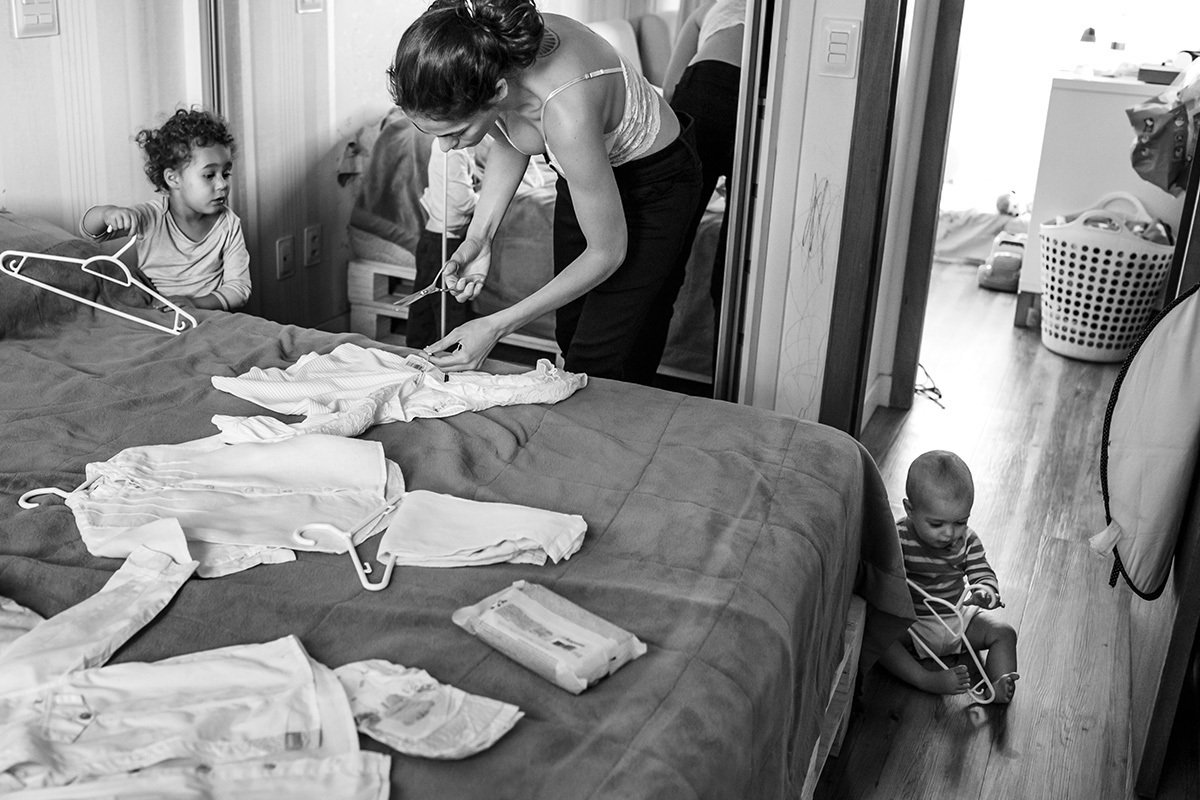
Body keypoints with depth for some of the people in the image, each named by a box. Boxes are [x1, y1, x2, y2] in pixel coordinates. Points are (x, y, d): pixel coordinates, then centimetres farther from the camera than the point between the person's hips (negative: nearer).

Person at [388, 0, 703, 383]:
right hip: (584, 173, 7)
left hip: (654, 183, -6)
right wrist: (478, 237, -15)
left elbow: (607, 253, -29)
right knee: (570, 337, 17)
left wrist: (497, 326, -29)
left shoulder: (566, 113, -43)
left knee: (595, 365, -5)